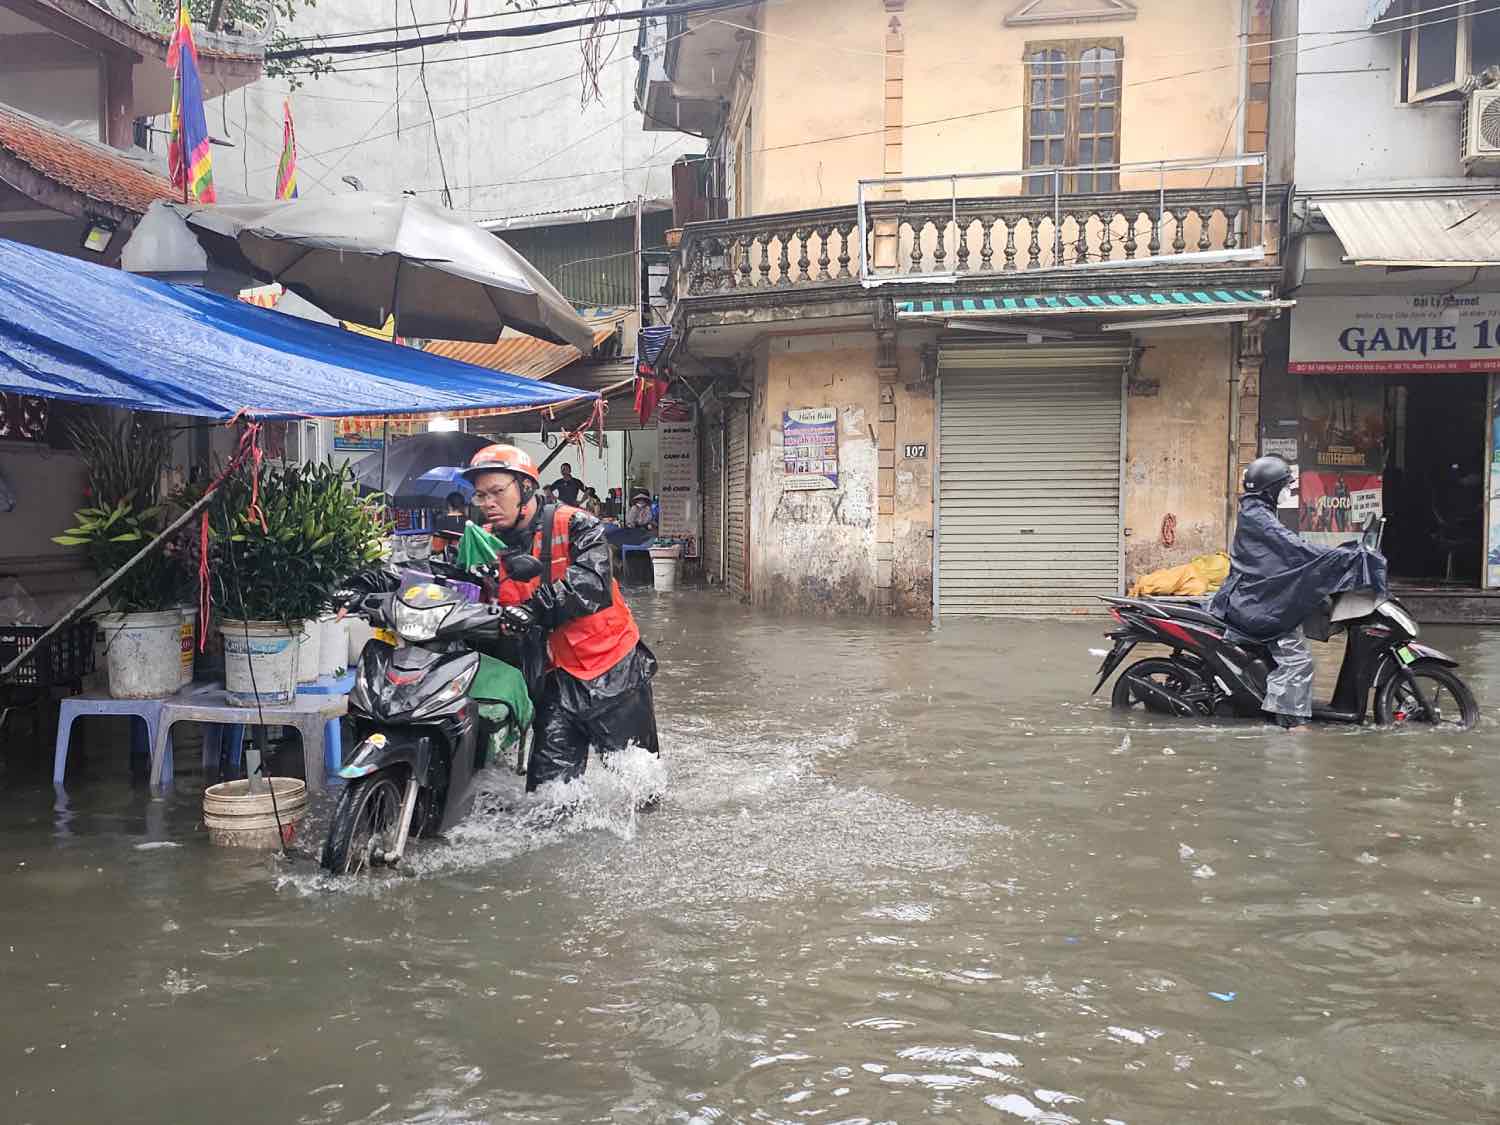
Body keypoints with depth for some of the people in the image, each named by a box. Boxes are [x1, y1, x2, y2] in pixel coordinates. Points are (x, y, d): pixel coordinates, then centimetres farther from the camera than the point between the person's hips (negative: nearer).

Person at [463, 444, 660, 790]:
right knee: (548, 780, 4)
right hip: (557, 677, 4)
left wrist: (536, 608, -41)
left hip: (613, 669, -4)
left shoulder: (573, 525, -11)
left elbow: (593, 583, -28)